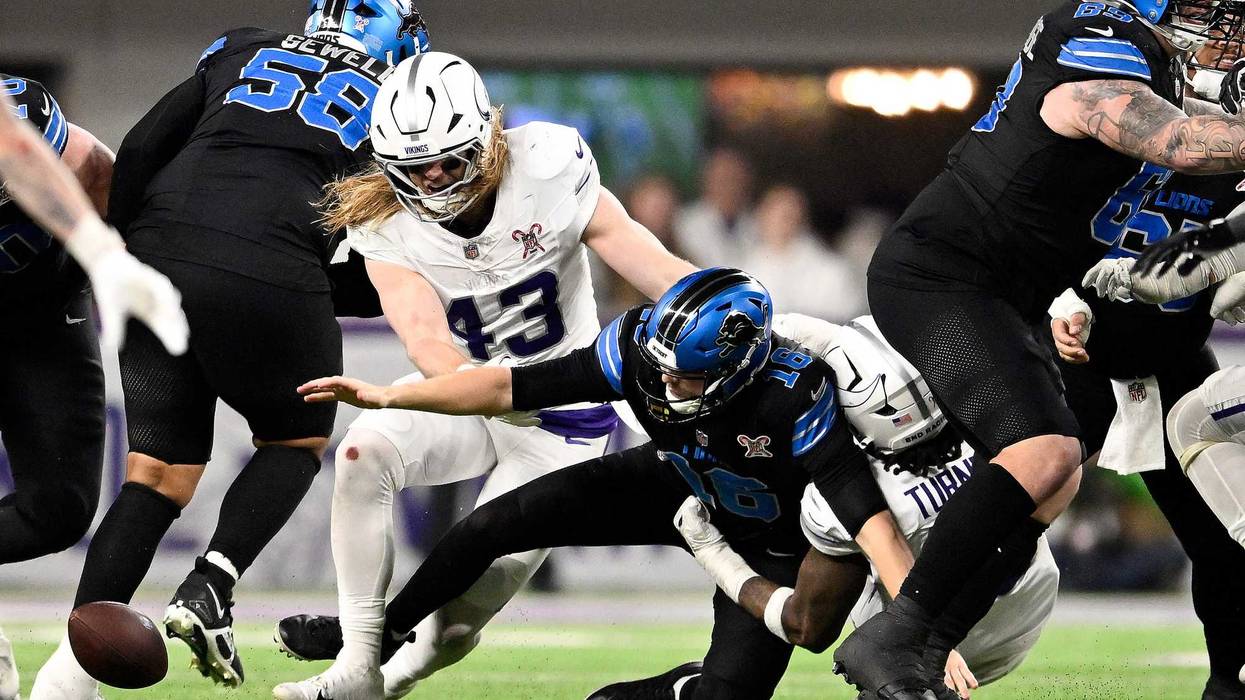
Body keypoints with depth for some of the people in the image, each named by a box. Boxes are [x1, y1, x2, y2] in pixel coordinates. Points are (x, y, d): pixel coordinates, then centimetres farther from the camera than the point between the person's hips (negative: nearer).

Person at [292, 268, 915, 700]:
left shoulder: (794, 398, -42)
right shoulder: (643, 347, -31)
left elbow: (869, 517, -46)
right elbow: (516, 388, -23)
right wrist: (387, 396, -23)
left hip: (768, 538, -4)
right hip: (682, 485, 4)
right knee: (495, 526, -2)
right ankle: (377, 631, 23)